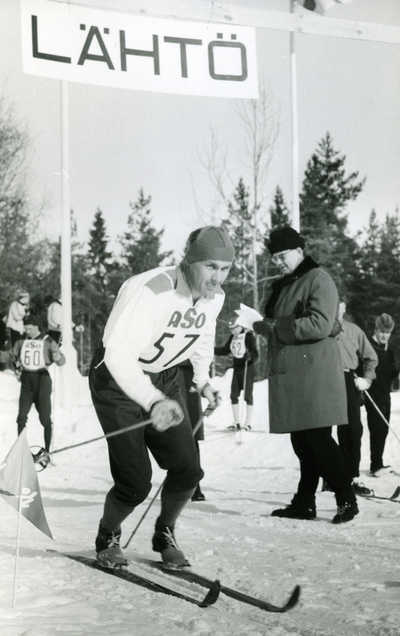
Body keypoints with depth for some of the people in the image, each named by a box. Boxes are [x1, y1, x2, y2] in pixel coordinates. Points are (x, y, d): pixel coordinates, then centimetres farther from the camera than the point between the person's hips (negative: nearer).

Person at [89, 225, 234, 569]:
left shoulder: (215, 297, -9)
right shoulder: (150, 291, -33)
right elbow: (118, 353, -40)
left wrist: (203, 380, 7)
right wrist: (153, 402, -52)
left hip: (165, 379, 6)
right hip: (118, 381, -6)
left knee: (188, 469, -4)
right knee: (136, 483, -10)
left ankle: (164, 534, 23)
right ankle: (107, 538, 20)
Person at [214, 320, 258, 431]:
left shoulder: (249, 336, -15)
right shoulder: (233, 337, 6)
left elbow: (255, 353, -21)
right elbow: (225, 350, 17)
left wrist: (249, 356, -42)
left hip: (247, 369, -7)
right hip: (237, 369, 7)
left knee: (248, 396, -3)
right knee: (234, 396, 6)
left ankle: (248, 424, 4)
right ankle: (237, 423, 13)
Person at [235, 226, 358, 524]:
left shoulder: (319, 280, -7)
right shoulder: (283, 285, 18)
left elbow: (320, 325, -18)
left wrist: (267, 325, -17)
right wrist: (255, 322, 2)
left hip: (314, 373, -8)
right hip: (289, 374, 8)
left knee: (318, 438, -8)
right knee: (302, 442, 10)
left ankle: (347, 499, 0)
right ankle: (305, 502, 16)